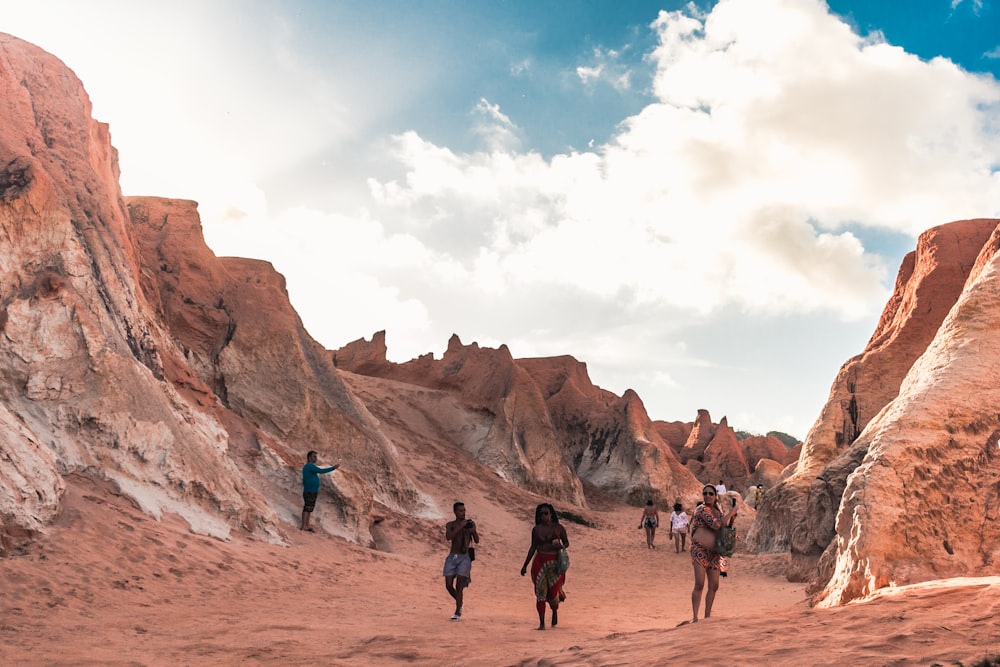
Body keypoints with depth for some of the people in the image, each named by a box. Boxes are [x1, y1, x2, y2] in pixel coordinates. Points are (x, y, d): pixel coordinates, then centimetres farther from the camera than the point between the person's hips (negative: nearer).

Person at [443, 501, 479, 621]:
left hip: (465, 557, -2)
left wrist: (474, 531, -16)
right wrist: (460, 527, -21)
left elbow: (477, 541, 4)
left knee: (459, 585, -9)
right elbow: (448, 537, -14)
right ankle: (460, 602, 26)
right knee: (448, 585, -2)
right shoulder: (450, 525, 5)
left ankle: (458, 613, -5)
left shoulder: (470, 523, 5)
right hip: (452, 557, 2)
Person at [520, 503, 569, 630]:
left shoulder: (558, 528, 1)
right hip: (540, 562, 2)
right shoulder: (536, 529, 5)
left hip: (555, 563, -2)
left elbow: (566, 542, 11)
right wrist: (525, 565, 13)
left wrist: (561, 546, -14)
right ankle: (541, 623, 5)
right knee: (540, 592, -2)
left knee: (553, 591, -5)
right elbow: (533, 547, 12)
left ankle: (555, 612, 30)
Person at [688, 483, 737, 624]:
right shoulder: (702, 509, -9)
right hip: (700, 550, -8)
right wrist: (731, 513, -12)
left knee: (714, 586, 8)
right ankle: (694, 617, -14)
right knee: (699, 584, -15)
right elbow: (716, 525, -21)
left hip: (714, 553, 8)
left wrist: (732, 519, 5)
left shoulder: (718, 510, 14)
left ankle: (707, 616, 18)